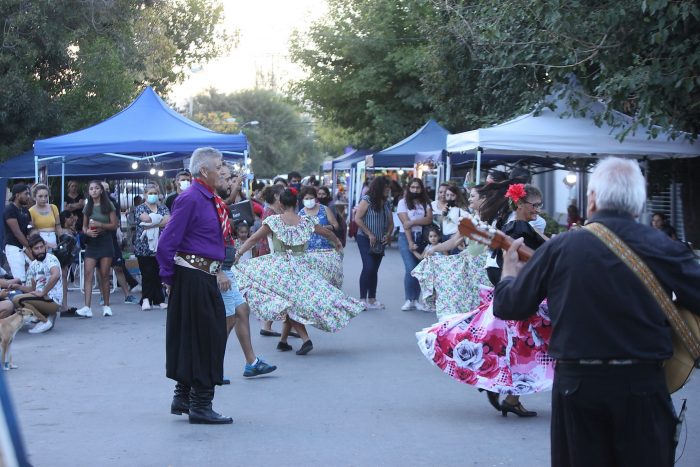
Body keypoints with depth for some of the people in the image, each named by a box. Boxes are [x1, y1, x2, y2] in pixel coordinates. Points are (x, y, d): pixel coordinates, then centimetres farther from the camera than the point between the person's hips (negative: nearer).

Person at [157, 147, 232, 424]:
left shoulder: (211, 199, 14)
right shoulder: (190, 199, -16)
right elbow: (166, 245, -17)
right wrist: (169, 279, -9)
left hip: (205, 277, 9)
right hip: (193, 277, -9)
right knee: (204, 339, -4)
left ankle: (183, 398, 26)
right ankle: (200, 406, 3)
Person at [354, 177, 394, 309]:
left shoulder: (386, 203, 11)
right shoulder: (367, 200, -9)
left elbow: (390, 222, 15)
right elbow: (357, 218, -14)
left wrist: (388, 234, -5)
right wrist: (369, 234, -16)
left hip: (380, 242, 6)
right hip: (365, 239, -6)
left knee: (374, 269, 8)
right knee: (368, 267, -14)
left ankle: (372, 299, 13)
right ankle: (362, 298, -10)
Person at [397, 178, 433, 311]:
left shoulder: (425, 203, 9)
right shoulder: (403, 202, -1)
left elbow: (429, 219, -6)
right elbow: (405, 223, -10)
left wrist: (413, 222, -17)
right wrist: (410, 242, -17)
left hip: (422, 238, 3)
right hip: (406, 237, -3)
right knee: (411, 269, -13)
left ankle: (416, 299, 9)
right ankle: (409, 300, -4)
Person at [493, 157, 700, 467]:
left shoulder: (560, 248, -4)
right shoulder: (662, 248, -5)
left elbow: (507, 306, 3)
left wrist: (510, 271, 24)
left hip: (575, 383, 1)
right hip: (643, 384, -1)